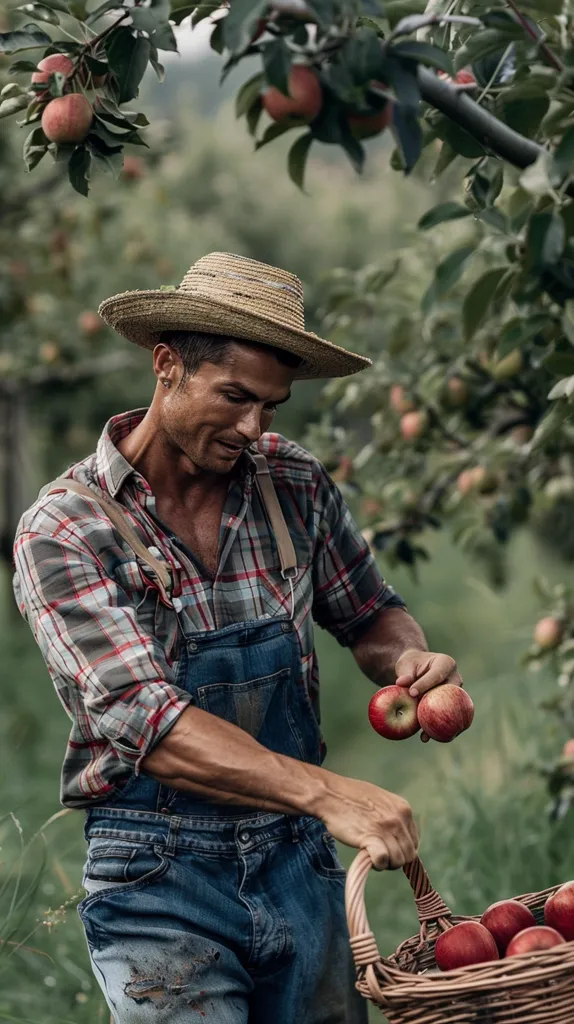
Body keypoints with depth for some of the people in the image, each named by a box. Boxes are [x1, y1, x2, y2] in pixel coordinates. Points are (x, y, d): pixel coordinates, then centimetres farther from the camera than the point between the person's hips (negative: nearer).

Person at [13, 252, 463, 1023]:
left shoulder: (294, 484, 1)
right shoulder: (62, 532, -13)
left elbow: (368, 613, 15)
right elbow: (146, 719, -24)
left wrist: (407, 656, -9)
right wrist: (323, 791, -35)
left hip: (298, 863, 5)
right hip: (160, 878, -4)